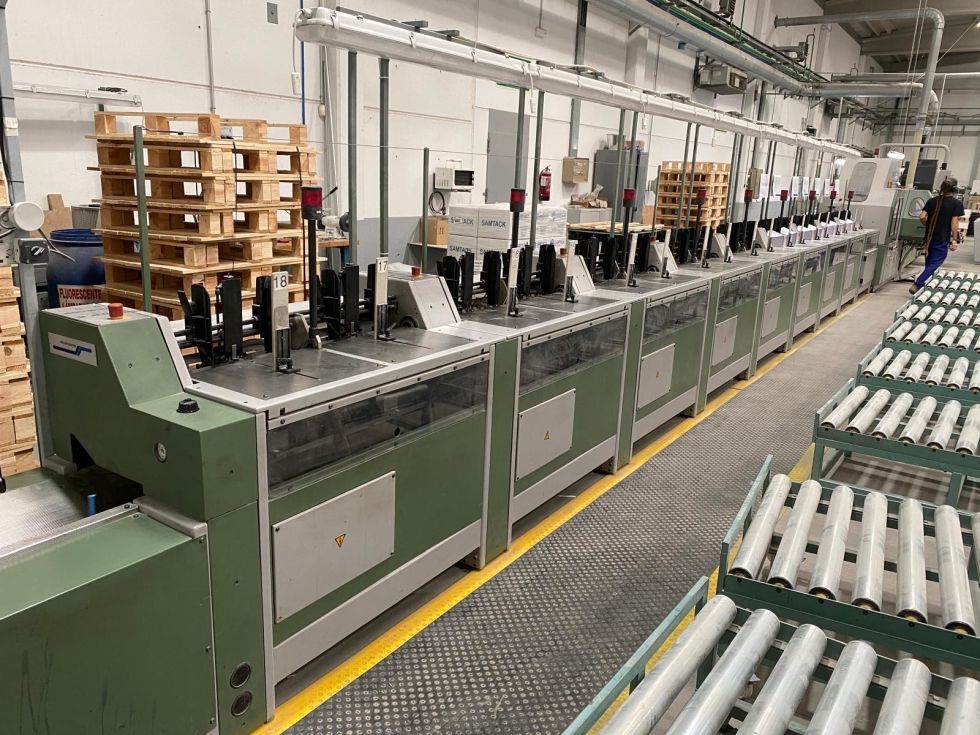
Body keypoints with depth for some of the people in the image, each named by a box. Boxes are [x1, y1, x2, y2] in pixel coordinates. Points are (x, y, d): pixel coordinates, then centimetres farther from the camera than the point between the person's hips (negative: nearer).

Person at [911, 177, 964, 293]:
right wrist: (954, 240, -8)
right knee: (935, 263, -2)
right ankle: (917, 285, -15)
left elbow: (922, 217, -3)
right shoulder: (957, 204, -8)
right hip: (943, 239, -5)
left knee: (929, 263, 17)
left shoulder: (932, 201, 3)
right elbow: (954, 223, -12)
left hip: (930, 237, 5)